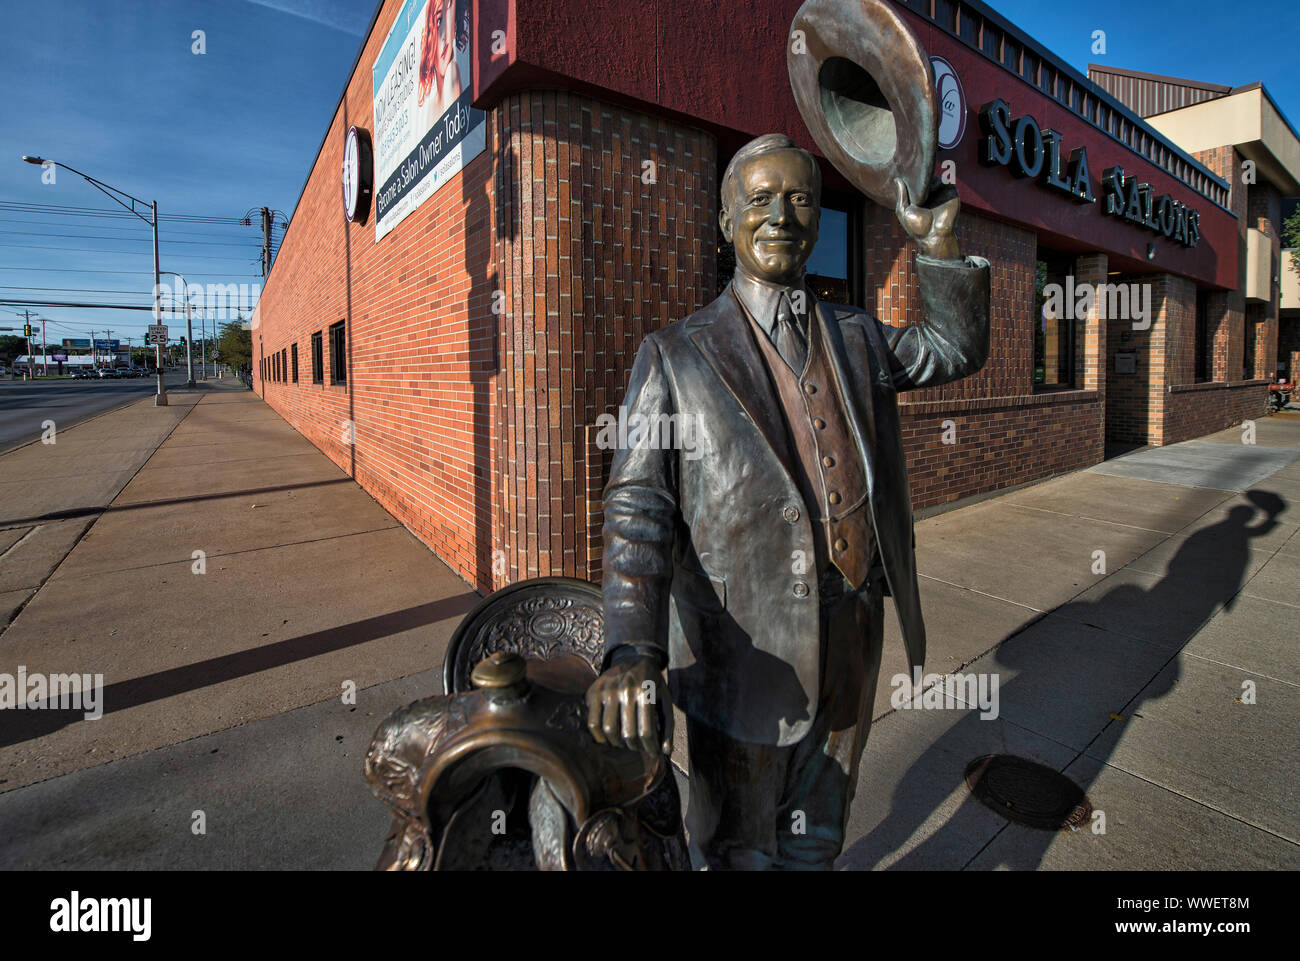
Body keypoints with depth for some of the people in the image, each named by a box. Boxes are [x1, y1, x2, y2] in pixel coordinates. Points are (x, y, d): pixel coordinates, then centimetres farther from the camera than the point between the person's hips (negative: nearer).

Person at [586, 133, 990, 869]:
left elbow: (958, 351, 24)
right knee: (738, 843, 19)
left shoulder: (856, 339, 9)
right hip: (747, 651, -4)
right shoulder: (677, 356, -6)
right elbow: (639, 507, -14)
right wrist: (633, 652, -27)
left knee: (817, 837, 25)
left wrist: (940, 242, 9)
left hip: (852, 643, 4)